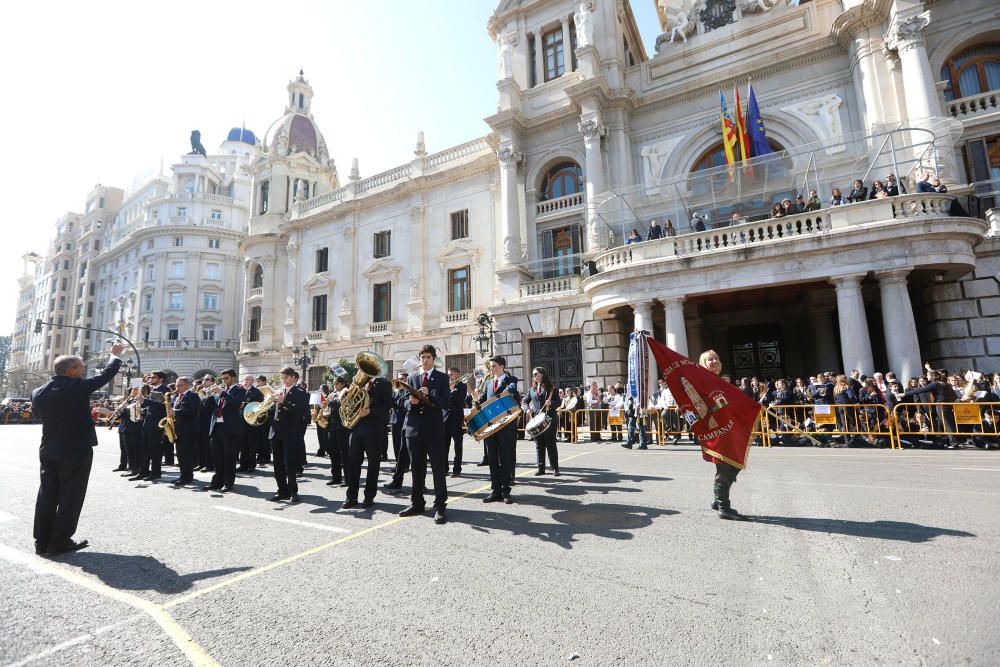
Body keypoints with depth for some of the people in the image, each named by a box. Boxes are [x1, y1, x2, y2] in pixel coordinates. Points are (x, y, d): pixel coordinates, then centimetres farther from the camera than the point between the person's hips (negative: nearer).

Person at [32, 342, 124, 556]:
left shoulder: (38, 392, 3)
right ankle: (59, 541, 7)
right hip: (76, 450, -6)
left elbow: (37, 413, 21)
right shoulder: (78, 386, -15)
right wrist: (115, 354, 12)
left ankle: (42, 541, 19)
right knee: (70, 496, 2)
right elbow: (107, 373, -4)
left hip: (48, 450, 7)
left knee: (47, 495, 12)